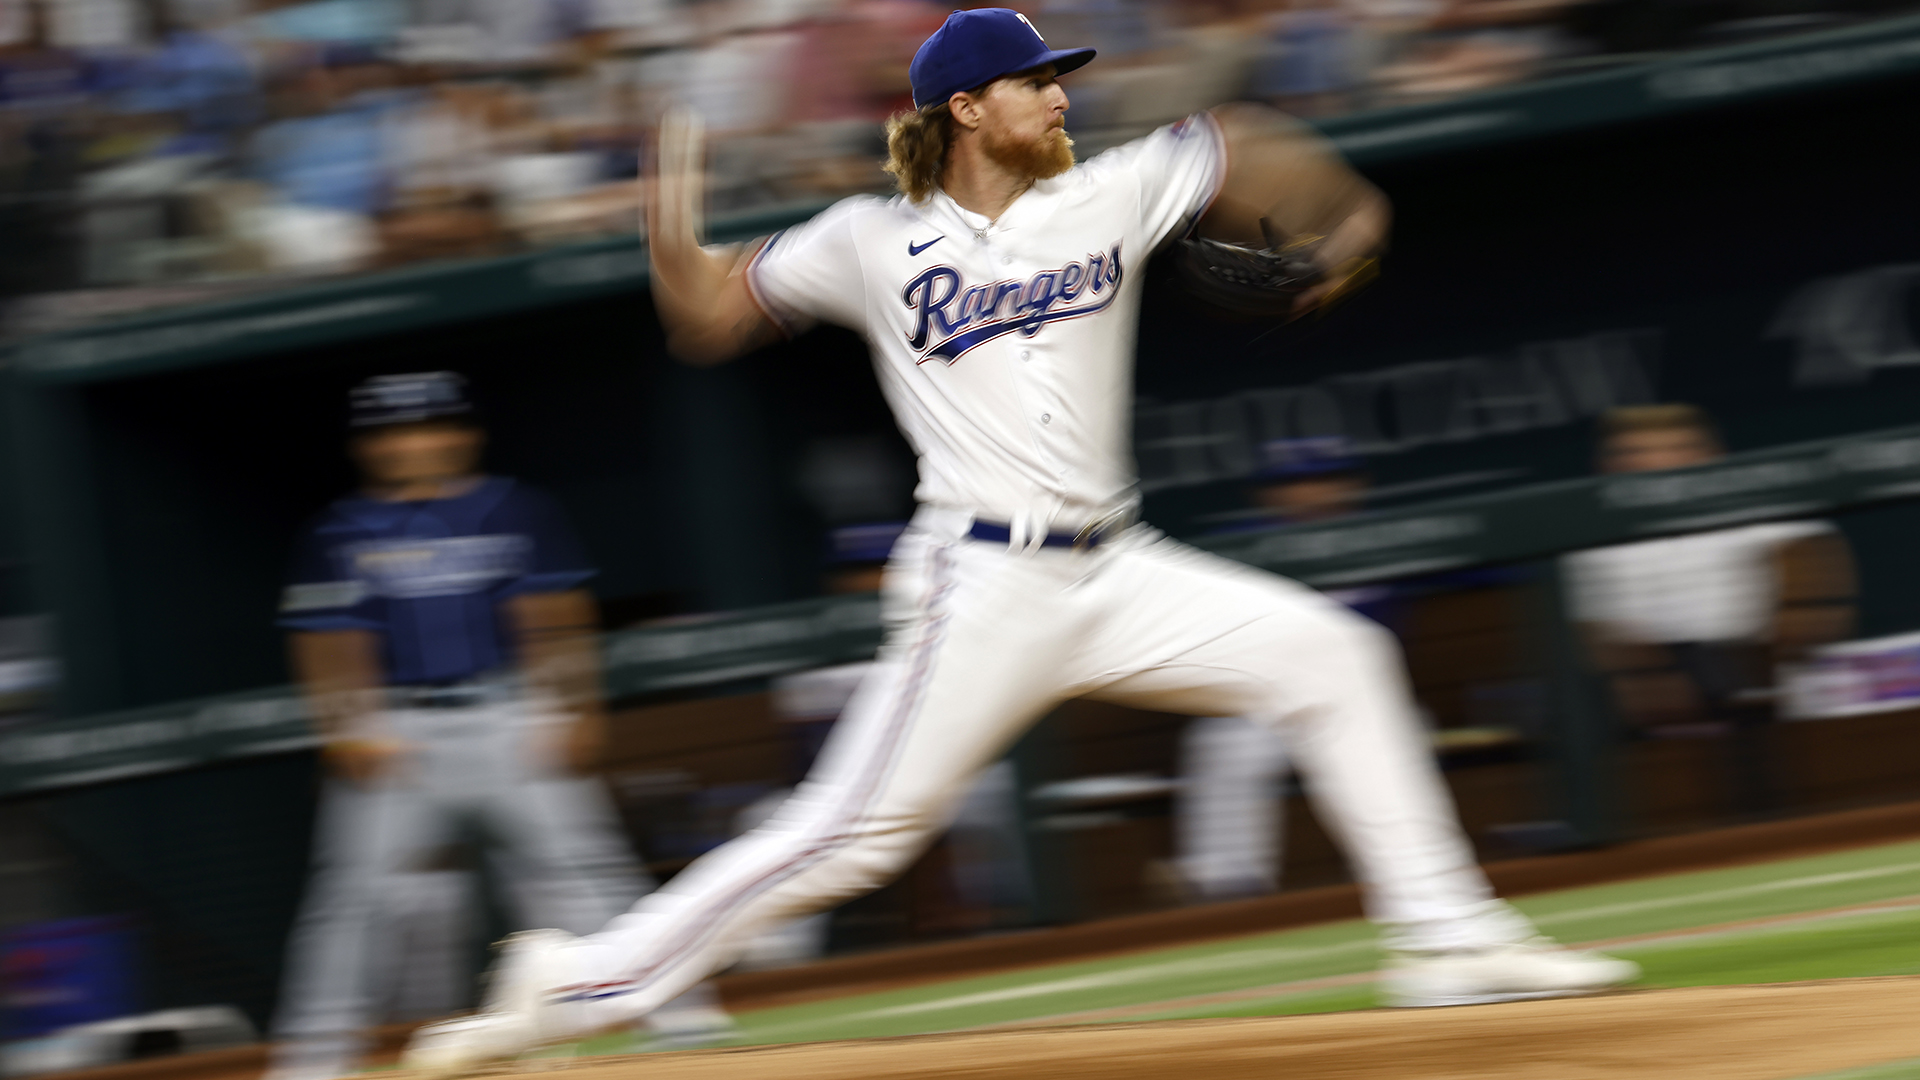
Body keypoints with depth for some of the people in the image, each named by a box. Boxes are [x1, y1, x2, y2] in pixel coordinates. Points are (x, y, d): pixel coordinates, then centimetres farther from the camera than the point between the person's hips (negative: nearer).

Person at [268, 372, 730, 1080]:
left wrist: (571, 711, -8)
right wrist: (348, 731, -11)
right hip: (396, 727, 0)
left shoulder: (515, 514, 5)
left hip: (508, 720, 0)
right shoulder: (339, 536, 5)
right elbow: (330, 646, 2)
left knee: (572, 856, -7)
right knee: (357, 887, -6)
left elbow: (555, 621, 1)